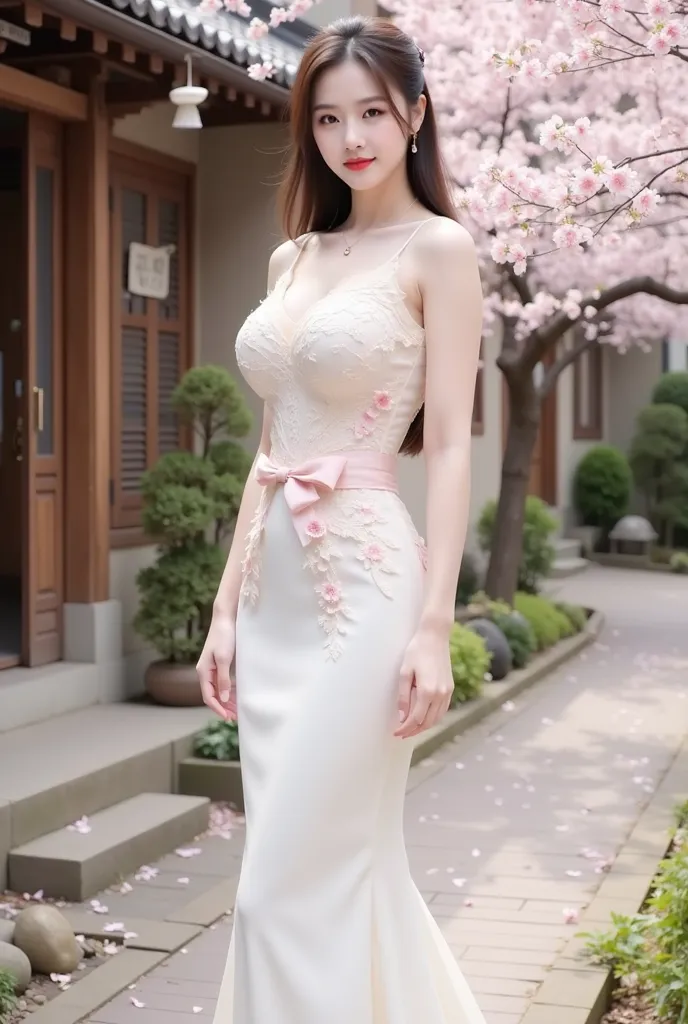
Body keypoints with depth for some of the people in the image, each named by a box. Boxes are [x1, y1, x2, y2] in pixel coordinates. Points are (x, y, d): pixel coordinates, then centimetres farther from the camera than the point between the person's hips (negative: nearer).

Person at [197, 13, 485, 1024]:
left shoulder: (438, 249, -3)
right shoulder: (295, 257, 16)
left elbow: (450, 446, -10)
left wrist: (434, 625, -17)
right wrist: (227, 607, 12)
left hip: (363, 582, -7)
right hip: (278, 587, 7)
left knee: (291, 886, -5)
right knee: (350, 868, 13)